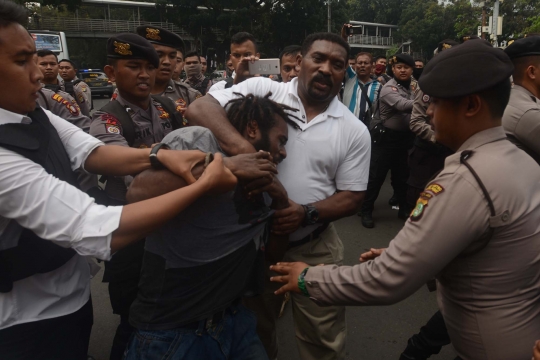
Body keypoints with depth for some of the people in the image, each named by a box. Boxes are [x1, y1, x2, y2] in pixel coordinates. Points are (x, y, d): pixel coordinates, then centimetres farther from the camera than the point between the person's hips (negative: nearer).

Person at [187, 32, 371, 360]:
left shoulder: (355, 131, -4)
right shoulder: (262, 90, -8)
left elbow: (352, 197, -2)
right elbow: (199, 109, -17)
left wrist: (307, 213, -21)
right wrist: (241, 147, -35)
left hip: (314, 248, 1)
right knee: (254, 332, 24)